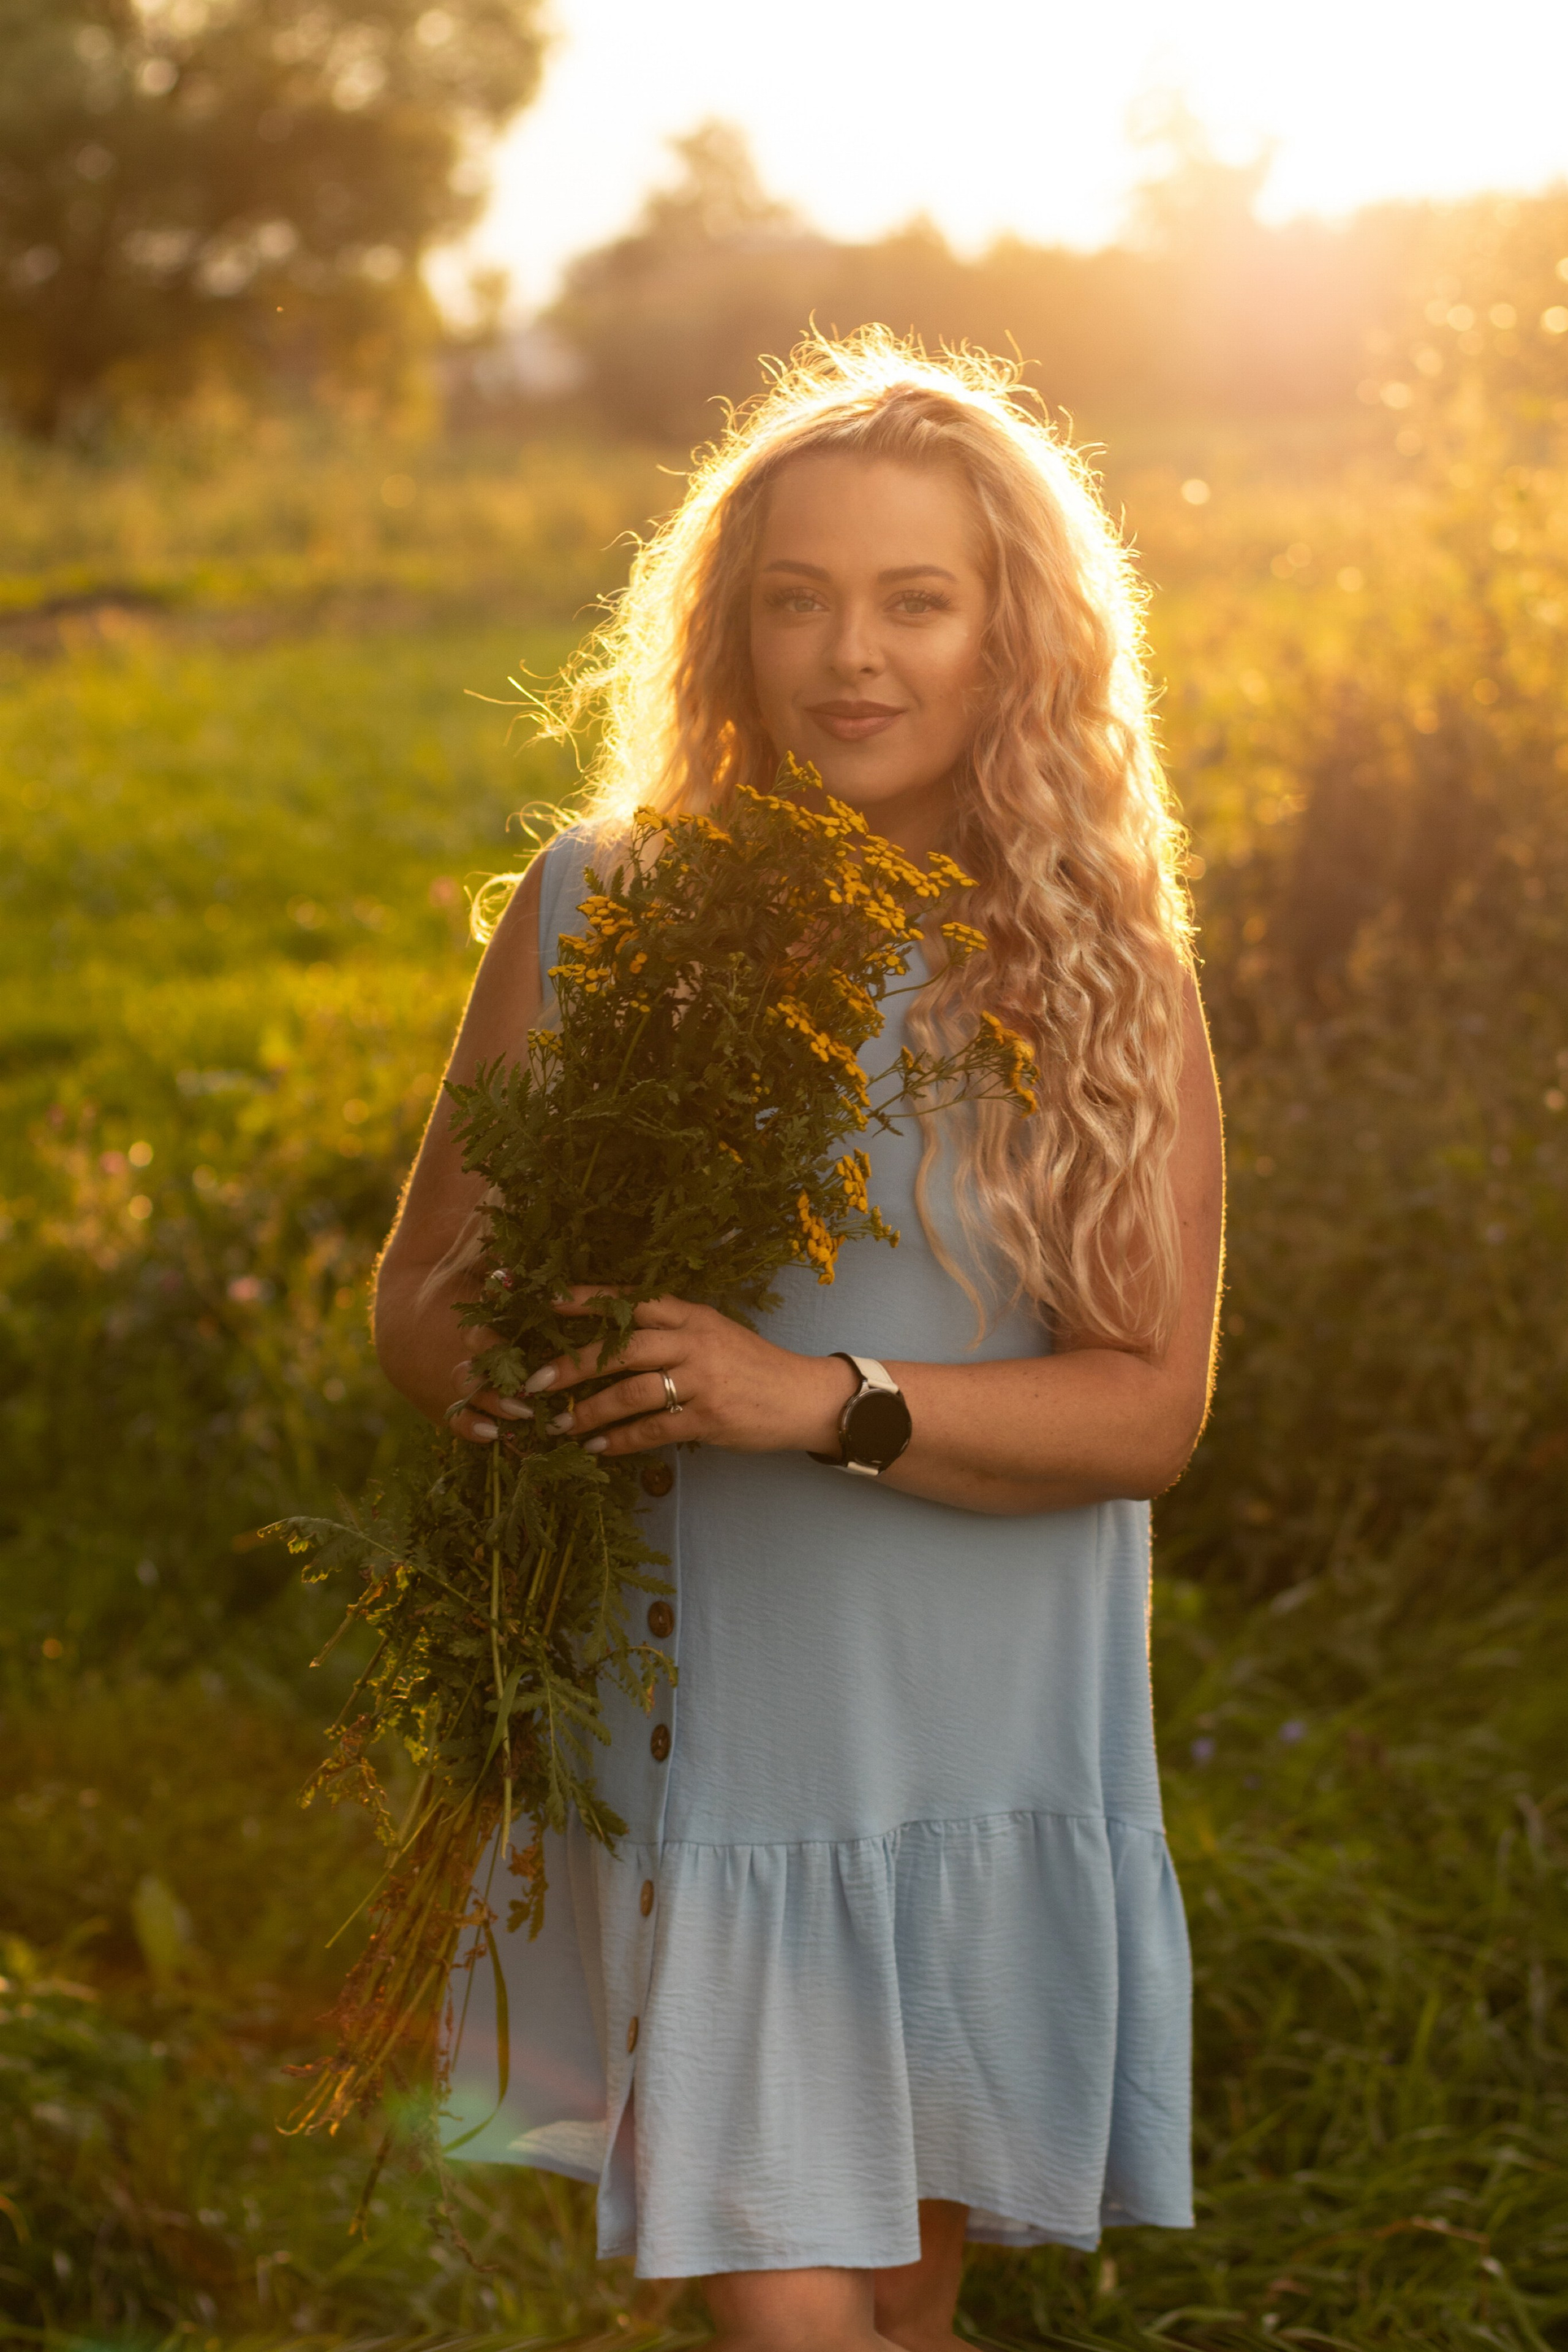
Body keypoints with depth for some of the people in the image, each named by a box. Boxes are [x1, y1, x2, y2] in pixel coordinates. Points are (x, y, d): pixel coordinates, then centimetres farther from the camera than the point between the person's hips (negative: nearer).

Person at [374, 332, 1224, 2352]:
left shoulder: (1101, 970, -2)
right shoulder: (595, 915, -1)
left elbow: (1153, 1404, -6)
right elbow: (422, 1296, 6)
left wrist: (827, 1405, -21)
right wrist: (525, 1390, -17)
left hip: (985, 1752, 1)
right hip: (696, 1732, -1)